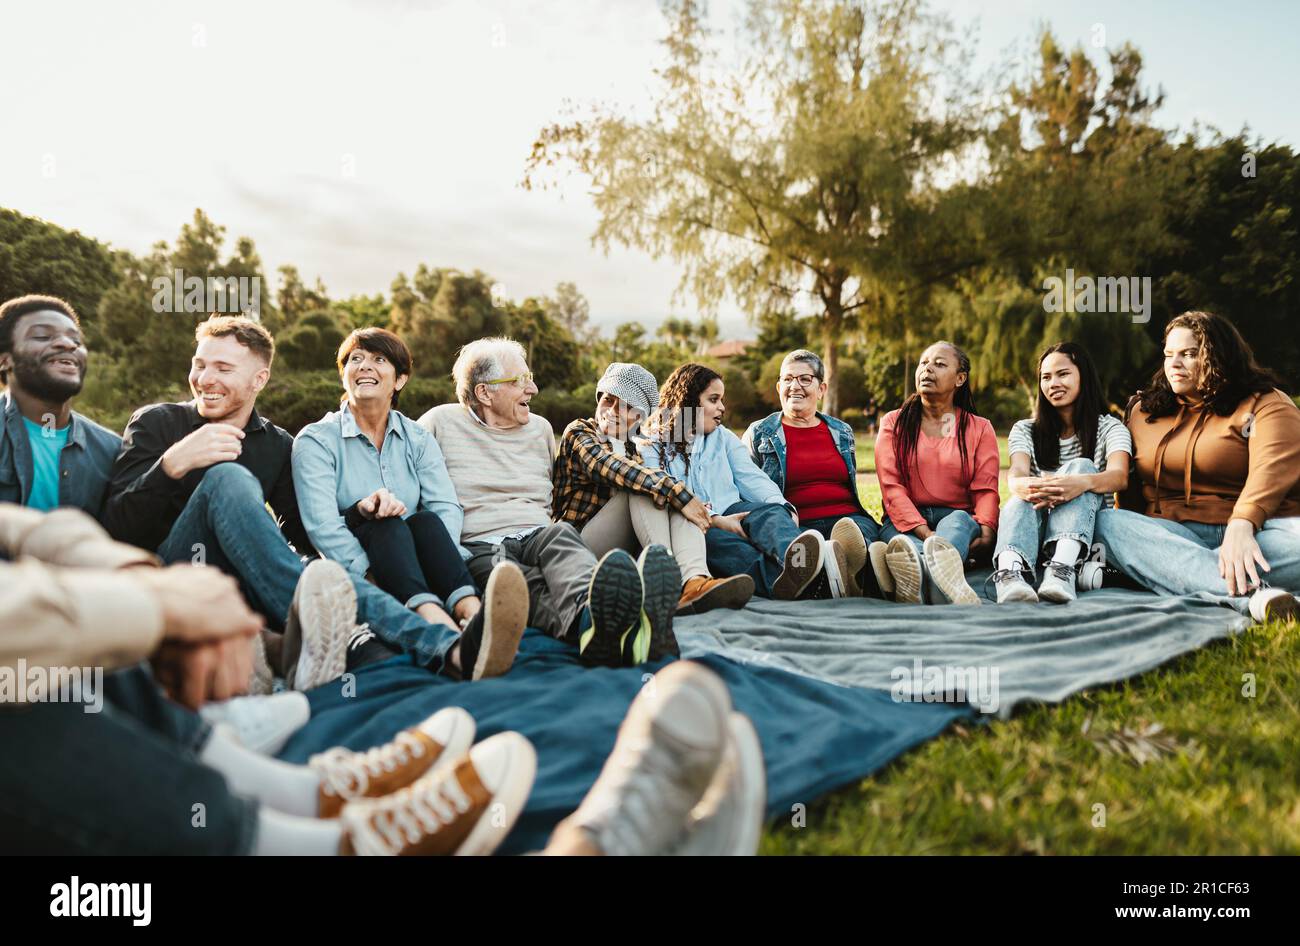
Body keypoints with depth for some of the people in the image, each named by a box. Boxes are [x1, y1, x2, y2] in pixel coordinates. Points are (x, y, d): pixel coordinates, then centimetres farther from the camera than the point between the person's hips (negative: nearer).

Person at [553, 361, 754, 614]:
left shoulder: (632, 448, 27)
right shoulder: (579, 433, 6)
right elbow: (613, 468, -17)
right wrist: (676, 492, -27)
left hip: (630, 548, 5)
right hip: (581, 539, -5)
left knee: (679, 495, -18)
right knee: (640, 484, -25)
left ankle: (694, 580, -46)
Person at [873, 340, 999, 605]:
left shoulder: (980, 428, 15)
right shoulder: (894, 423, 12)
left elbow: (985, 490, 3)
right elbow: (891, 485, -2)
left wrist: (986, 531, -22)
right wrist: (925, 533, -20)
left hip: (960, 518, 0)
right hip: (905, 521, 0)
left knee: (959, 521, -36)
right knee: (897, 537, -36)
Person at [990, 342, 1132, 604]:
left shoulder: (1110, 427, 10)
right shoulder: (1025, 430, 15)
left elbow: (1119, 476, -13)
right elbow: (1017, 474, -8)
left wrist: (1083, 482, -39)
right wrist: (1024, 485, -36)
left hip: (1088, 530, -1)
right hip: (1035, 525, 1)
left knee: (1081, 467, -26)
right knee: (1023, 498, -30)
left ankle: (1063, 570, -50)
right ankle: (1010, 573, -62)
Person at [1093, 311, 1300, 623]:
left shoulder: (1265, 405, 4)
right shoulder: (1143, 410, 19)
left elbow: (1273, 469, -15)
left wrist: (1241, 527, -35)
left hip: (1254, 531, -3)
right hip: (1171, 535, 3)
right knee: (1106, 522, -29)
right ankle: (1249, 593, -46)